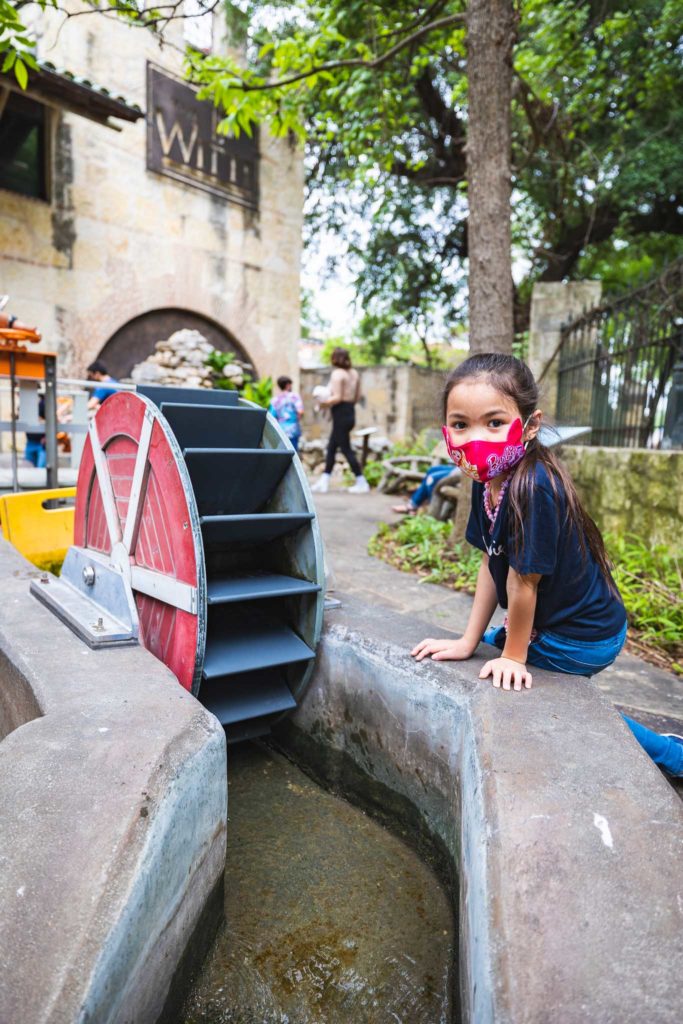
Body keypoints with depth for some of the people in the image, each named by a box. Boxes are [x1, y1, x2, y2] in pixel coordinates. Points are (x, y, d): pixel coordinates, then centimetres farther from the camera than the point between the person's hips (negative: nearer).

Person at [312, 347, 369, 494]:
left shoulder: (337, 373, -14)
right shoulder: (354, 373, 12)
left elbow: (337, 398, -19)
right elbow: (357, 396, 13)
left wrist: (324, 402, -6)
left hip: (340, 415, -9)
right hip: (350, 412, 9)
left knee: (346, 449, -3)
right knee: (331, 447, 13)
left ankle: (361, 483, 1)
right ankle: (324, 482, 16)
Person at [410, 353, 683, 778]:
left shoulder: (532, 489, -34)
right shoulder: (487, 480, -7)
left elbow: (523, 582, -25)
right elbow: (491, 566, -2)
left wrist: (513, 657, -12)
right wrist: (469, 641, 0)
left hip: (581, 641, -9)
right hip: (558, 622, 9)